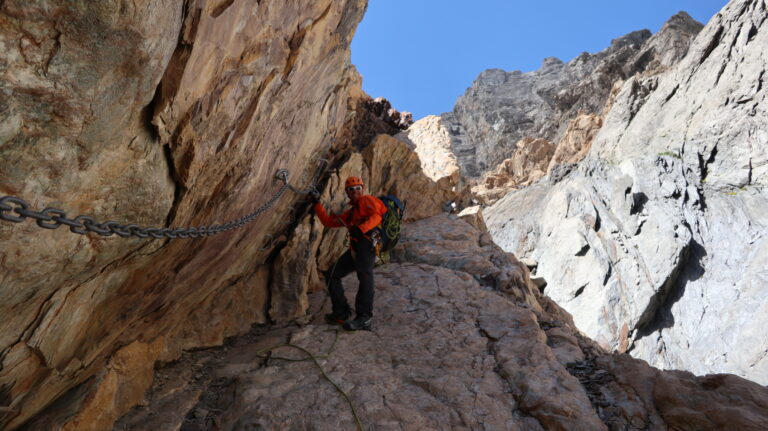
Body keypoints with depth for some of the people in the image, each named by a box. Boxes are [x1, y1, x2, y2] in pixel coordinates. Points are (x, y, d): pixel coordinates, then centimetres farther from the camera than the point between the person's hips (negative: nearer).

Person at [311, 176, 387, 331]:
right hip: (355, 247, 9)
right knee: (332, 274, 8)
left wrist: (361, 228, -24)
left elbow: (376, 215, -7)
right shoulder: (350, 213, 36)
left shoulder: (366, 200, 13)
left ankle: (364, 316, -32)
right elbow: (328, 221, 36)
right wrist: (317, 204, 33)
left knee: (364, 275, -28)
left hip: (367, 242, -9)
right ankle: (341, 313, 8)